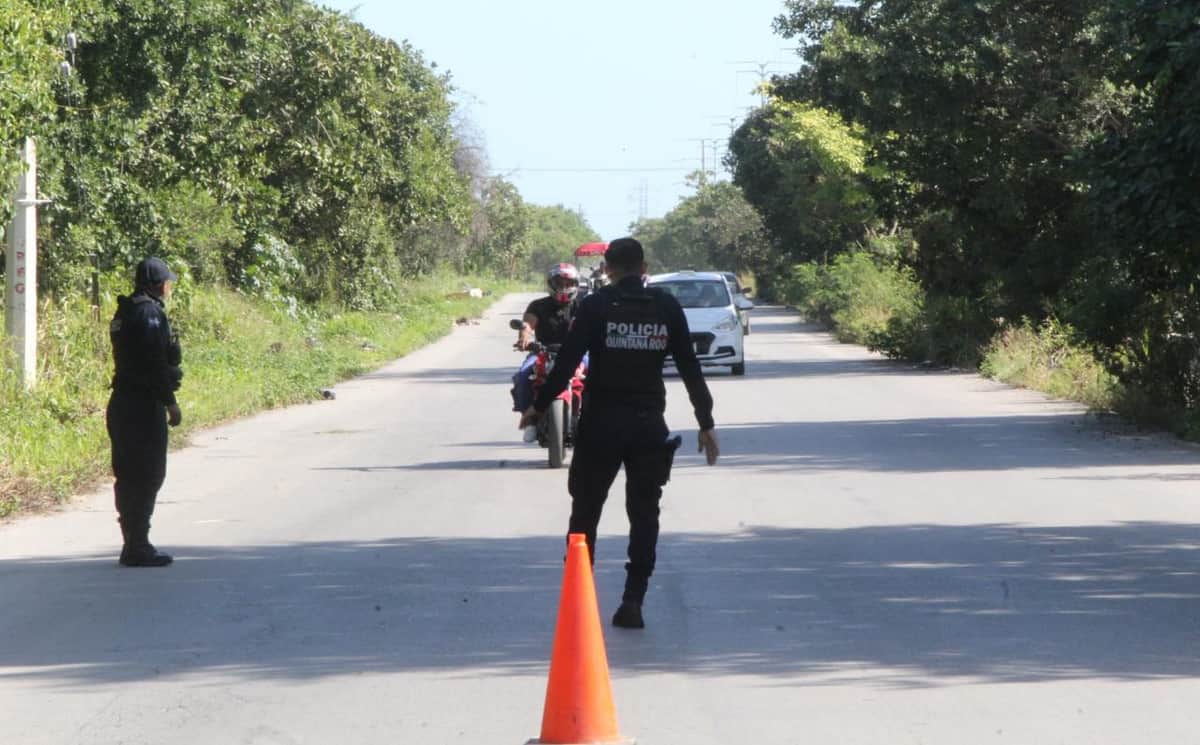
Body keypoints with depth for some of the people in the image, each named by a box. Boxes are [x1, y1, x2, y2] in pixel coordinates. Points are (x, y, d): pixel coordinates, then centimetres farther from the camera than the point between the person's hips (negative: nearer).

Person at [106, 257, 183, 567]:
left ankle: (133, 543, 17)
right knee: (147, 475, -7)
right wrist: (170, 402, -15)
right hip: (145, 405, -10)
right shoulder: (151, 313, -14)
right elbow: (156, 363, -19)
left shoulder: (124, 314, 16)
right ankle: (137, 546, -8)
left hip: (122, 402, 10)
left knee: (129, 476, 12)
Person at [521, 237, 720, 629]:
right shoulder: (667, 308, 4)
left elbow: (567, 362, -8)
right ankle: (632, 602, -1)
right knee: (644, 515, 6)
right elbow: (691, 370, 5)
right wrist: (706, 423, 11)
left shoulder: (596, 306, -4)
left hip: (600, 424, -2)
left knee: (585, 511, 10)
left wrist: (538, 406, 3)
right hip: (649, 425, 2)